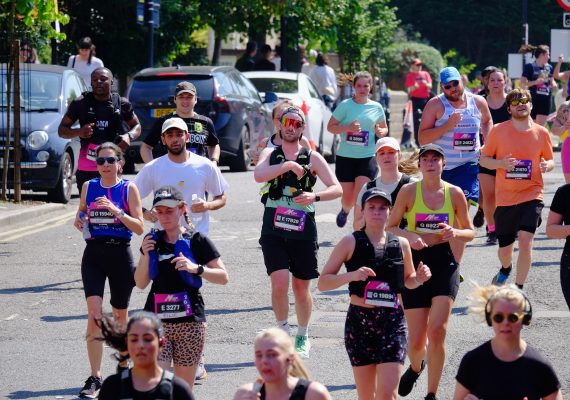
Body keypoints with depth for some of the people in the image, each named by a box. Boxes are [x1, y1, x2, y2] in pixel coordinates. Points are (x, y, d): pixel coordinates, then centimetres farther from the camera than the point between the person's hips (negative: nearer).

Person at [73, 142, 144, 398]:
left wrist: (116, 211, -20)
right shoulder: (88, 187, 5)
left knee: (119, 315, 12)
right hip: (94, 254, 1)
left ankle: (124, 363, 37)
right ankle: (95, 377, -12)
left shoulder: (128, 189, -3)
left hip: (120, 254, -1)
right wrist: (79, 220, 0)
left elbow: (139, 228, -7)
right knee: (94, 313, -13)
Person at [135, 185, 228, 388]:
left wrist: (196, 268, -17)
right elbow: (141, 283, 13)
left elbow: (223, 277, -2)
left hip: (189, 321, -2)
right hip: (157, 320, 2)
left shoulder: (196, 241, 0)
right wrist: (145, 255, -2)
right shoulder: (153, 241, 10)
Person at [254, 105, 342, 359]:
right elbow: (259, 175, -15)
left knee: (301, 288, 7)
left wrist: (315, 196, -18)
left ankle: (302, 337, 26)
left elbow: (337, 189, 0)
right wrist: (289, 165, -19)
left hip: (303, 232, 1)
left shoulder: (312, 158, 6)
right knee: (279, 283, -15)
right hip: (274, 231, -1)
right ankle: (283, 331, 4)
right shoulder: (270, 154, 7)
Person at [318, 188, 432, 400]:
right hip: (359, 322, -1)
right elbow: (323, 282, -5)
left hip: (393, 322, 1)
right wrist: (352, 275, -21)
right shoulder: (350, 243, -2)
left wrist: (419, 278, -1)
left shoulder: (401, 244, 5)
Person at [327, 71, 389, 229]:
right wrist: (348, 128, -19)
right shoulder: (345, 105, -3)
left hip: (367, 158, 0)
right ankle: (345, 210, 44)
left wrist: (381, 132, -7)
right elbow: (330, 127, -2)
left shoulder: (376, 107, 4)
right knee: (348, 199, 9)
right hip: (345, 156, 0)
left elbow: (384, 128, 17)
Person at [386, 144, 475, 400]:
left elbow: (470, 232, 10)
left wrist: (455, 233, -13)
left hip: (444, 265, 0)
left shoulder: (454, 193, 1)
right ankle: (416, 367, 41)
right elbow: (390, 227, 4)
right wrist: (409, 236, -17)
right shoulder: (409, 192, -2)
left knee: (437, 331, -17)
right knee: (416, 341, 2)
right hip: (415, 264, 0)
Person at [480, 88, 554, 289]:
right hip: (505, 197, 1)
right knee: (505, 248, 10)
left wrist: (547, 165, -12)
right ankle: (505, 270, 47)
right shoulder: (498, 131, -2)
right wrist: (501, 163, -16)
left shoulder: (541, 133, 1)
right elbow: (483, 159, 4)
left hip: (532, 195, -1)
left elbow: (550, 160, 12)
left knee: (525, 239, -18)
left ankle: (519, 288, -5)